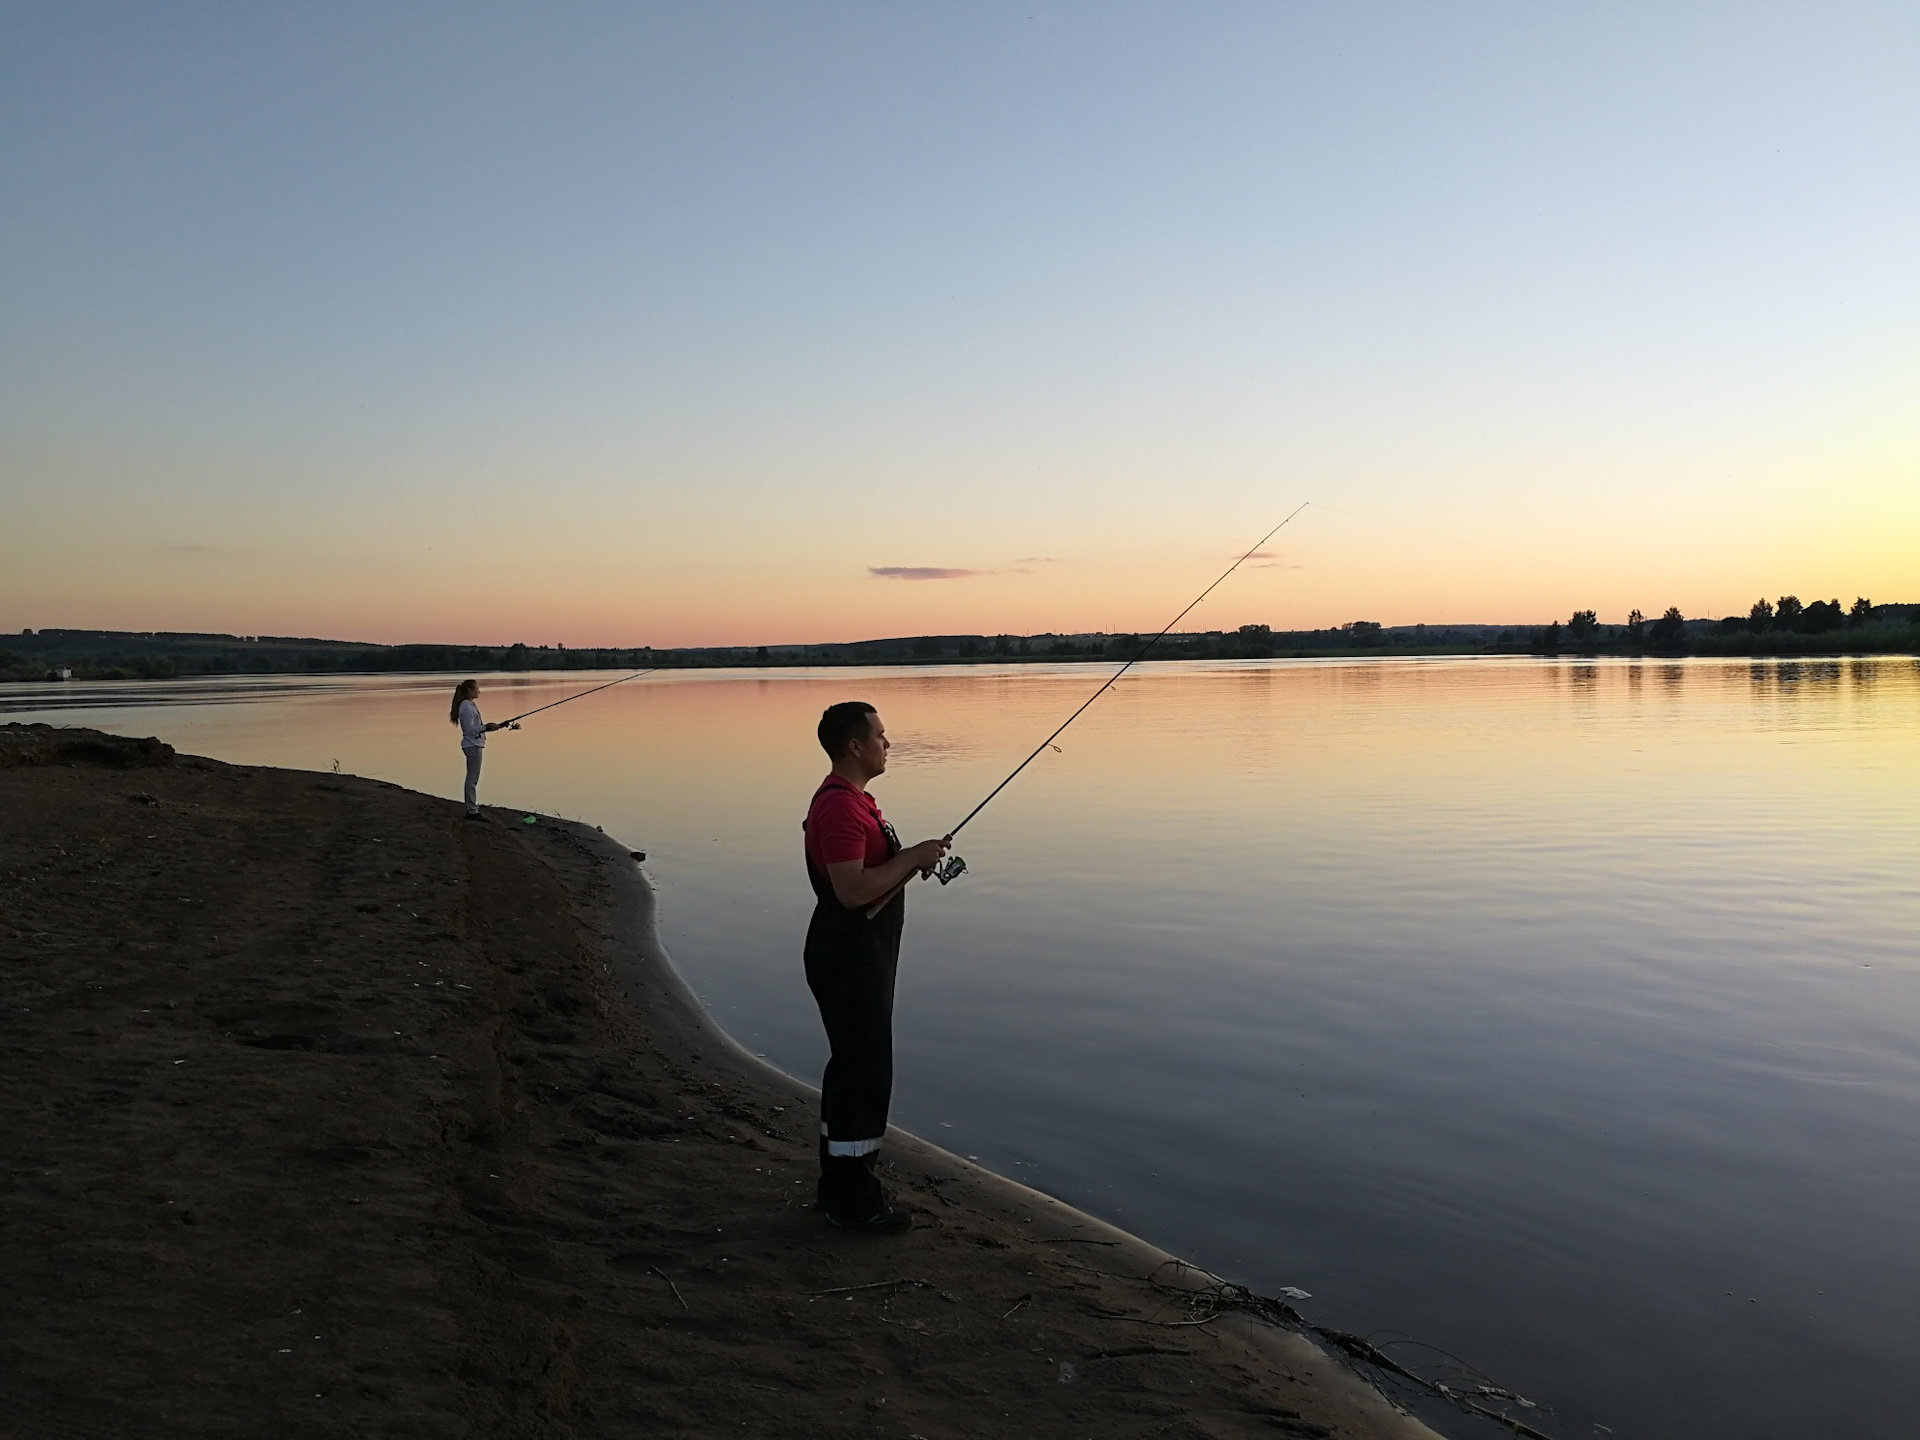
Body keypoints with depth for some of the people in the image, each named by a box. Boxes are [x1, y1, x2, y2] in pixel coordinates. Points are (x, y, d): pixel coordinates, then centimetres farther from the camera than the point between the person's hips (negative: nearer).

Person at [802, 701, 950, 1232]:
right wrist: (913, 857, -19)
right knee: (864, 1072, -2)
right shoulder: (839, 805, -21)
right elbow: (852, 890, -28)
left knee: (851, 1067, 18)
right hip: (849, 958, -11)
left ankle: (839, 1184, 30)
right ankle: (854, 1199, 9)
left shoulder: (852, 799, 14)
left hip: (862, 956, 11)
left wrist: (916, 860, 7)